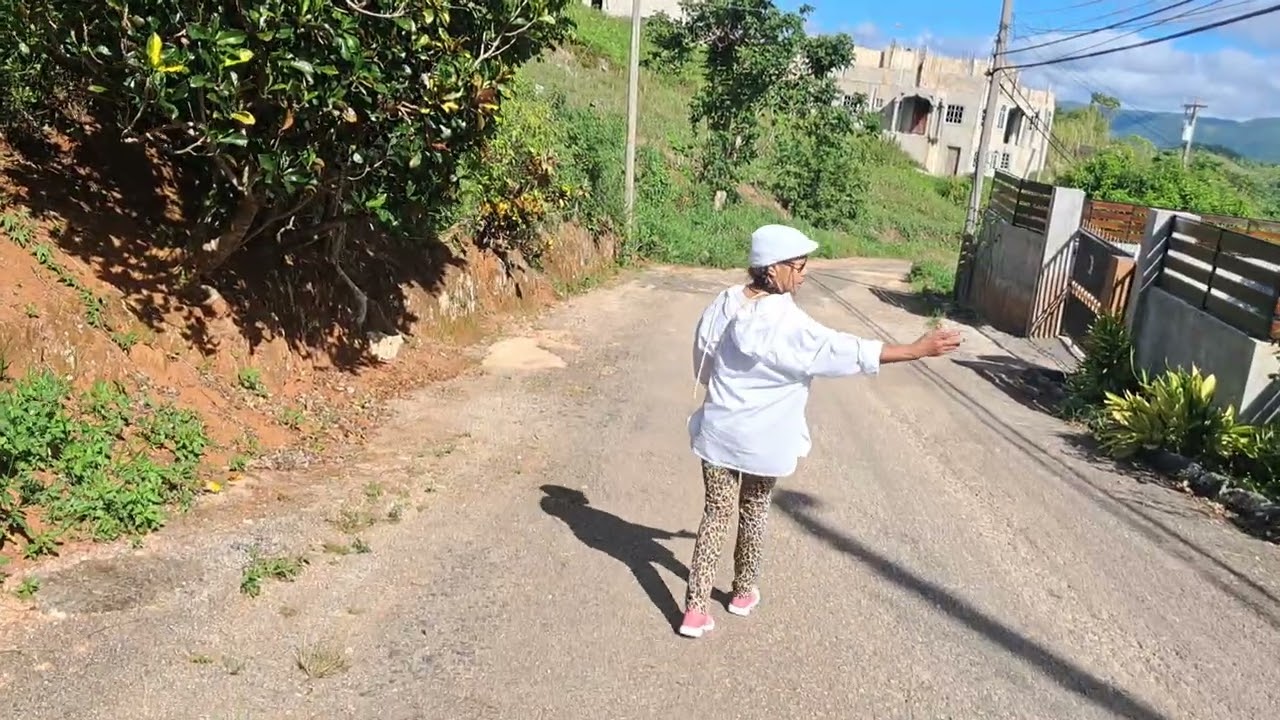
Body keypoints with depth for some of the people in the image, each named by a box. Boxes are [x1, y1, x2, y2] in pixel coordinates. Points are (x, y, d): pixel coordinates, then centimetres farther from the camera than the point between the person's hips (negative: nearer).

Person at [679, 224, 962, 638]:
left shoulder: (725, 304, -4)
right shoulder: (788, 322, -21)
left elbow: (703, 365, 7)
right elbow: (847, 351, -20)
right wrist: (919, 349, -15)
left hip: (718, 431, 4)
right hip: (763, 441, -4)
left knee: (716, 513, 11)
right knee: (754, 512, 18)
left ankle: (696, 607, 12)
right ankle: (744, 591, 38)